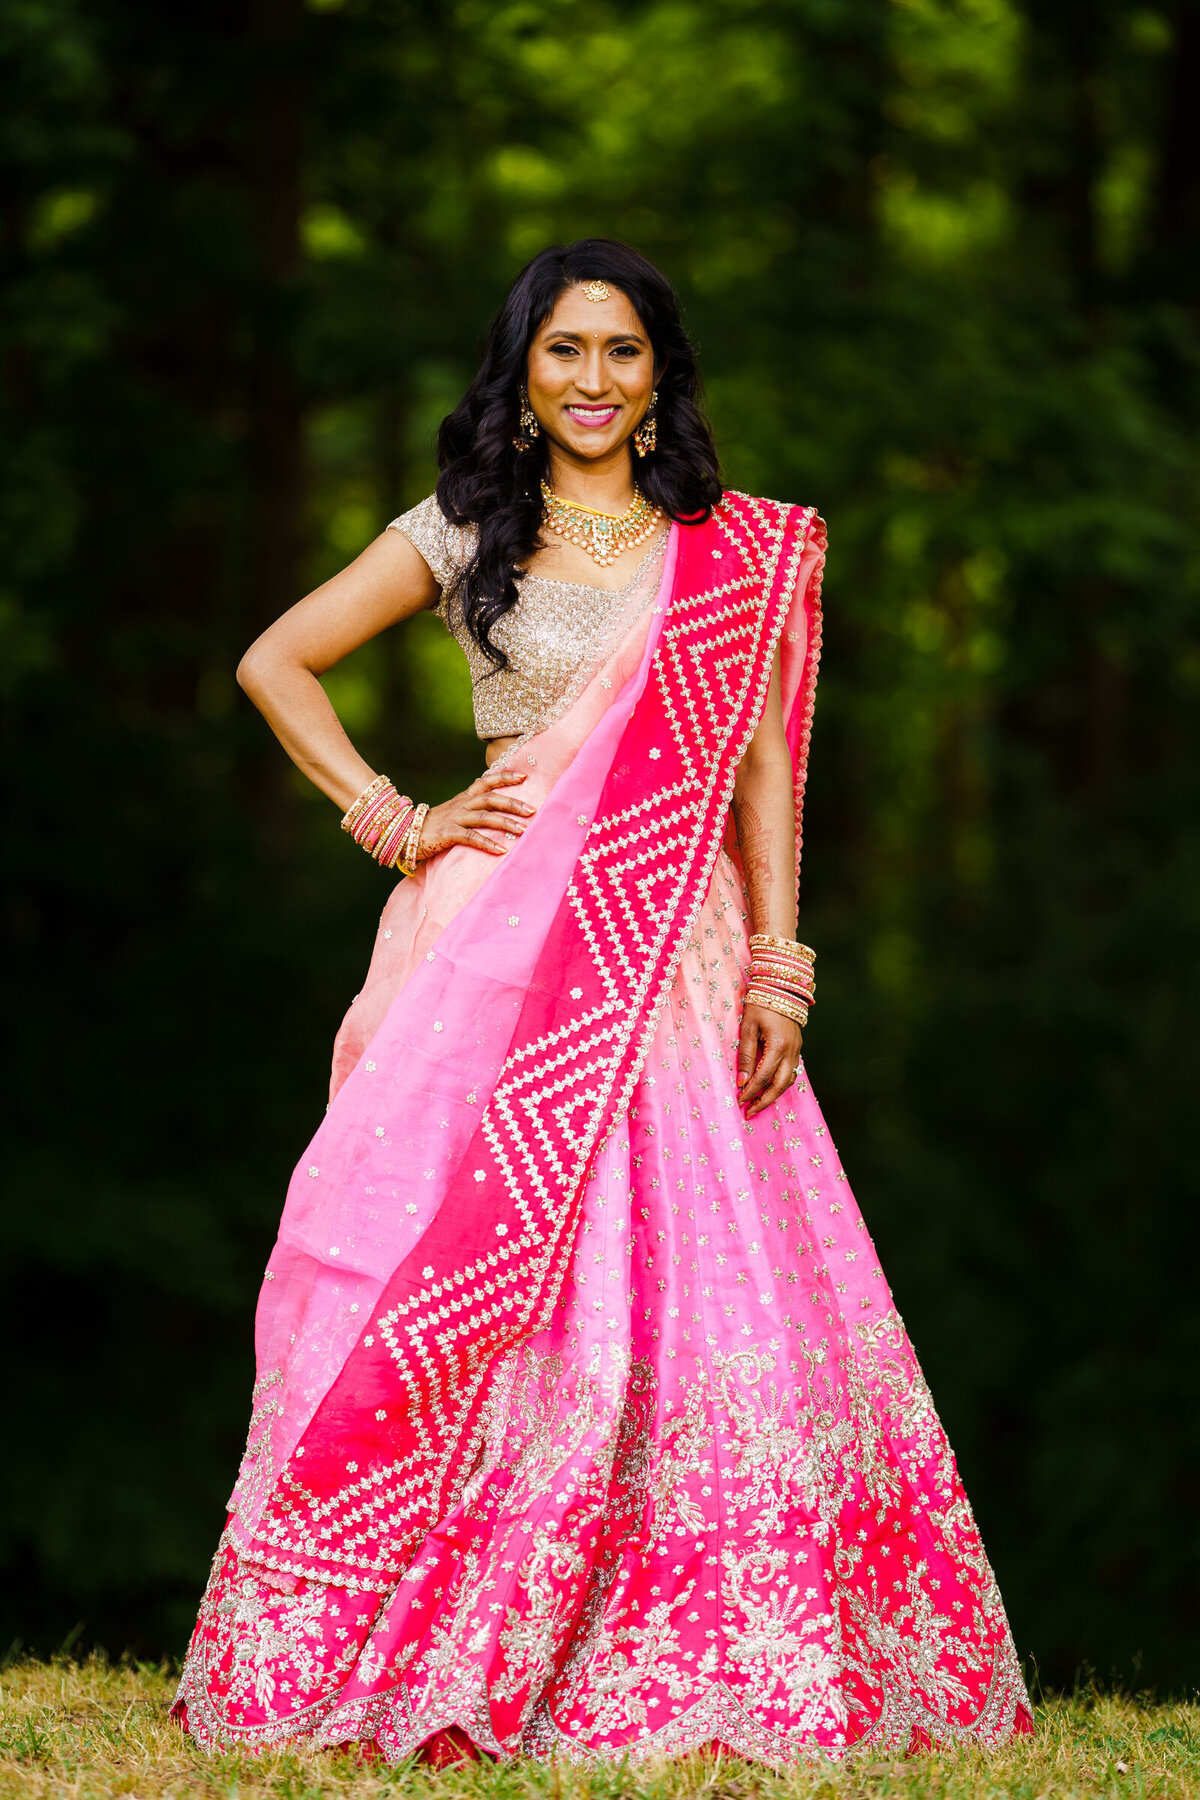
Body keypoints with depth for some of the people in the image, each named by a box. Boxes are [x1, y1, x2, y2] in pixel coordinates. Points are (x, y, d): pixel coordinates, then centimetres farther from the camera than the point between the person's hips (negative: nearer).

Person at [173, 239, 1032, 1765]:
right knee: (459, 1279, -7)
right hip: (500, 946, -1)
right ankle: (426, 1659, -2)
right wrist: (395, 822, 3)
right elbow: (274, 664, 12)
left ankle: (743, 1670, 2)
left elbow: (763, 771, 9)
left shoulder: (739, 553, 12)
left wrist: (777, 963, 0)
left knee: (709, 1279, -5)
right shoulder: (462, 536, 9)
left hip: (675, 958, 1)